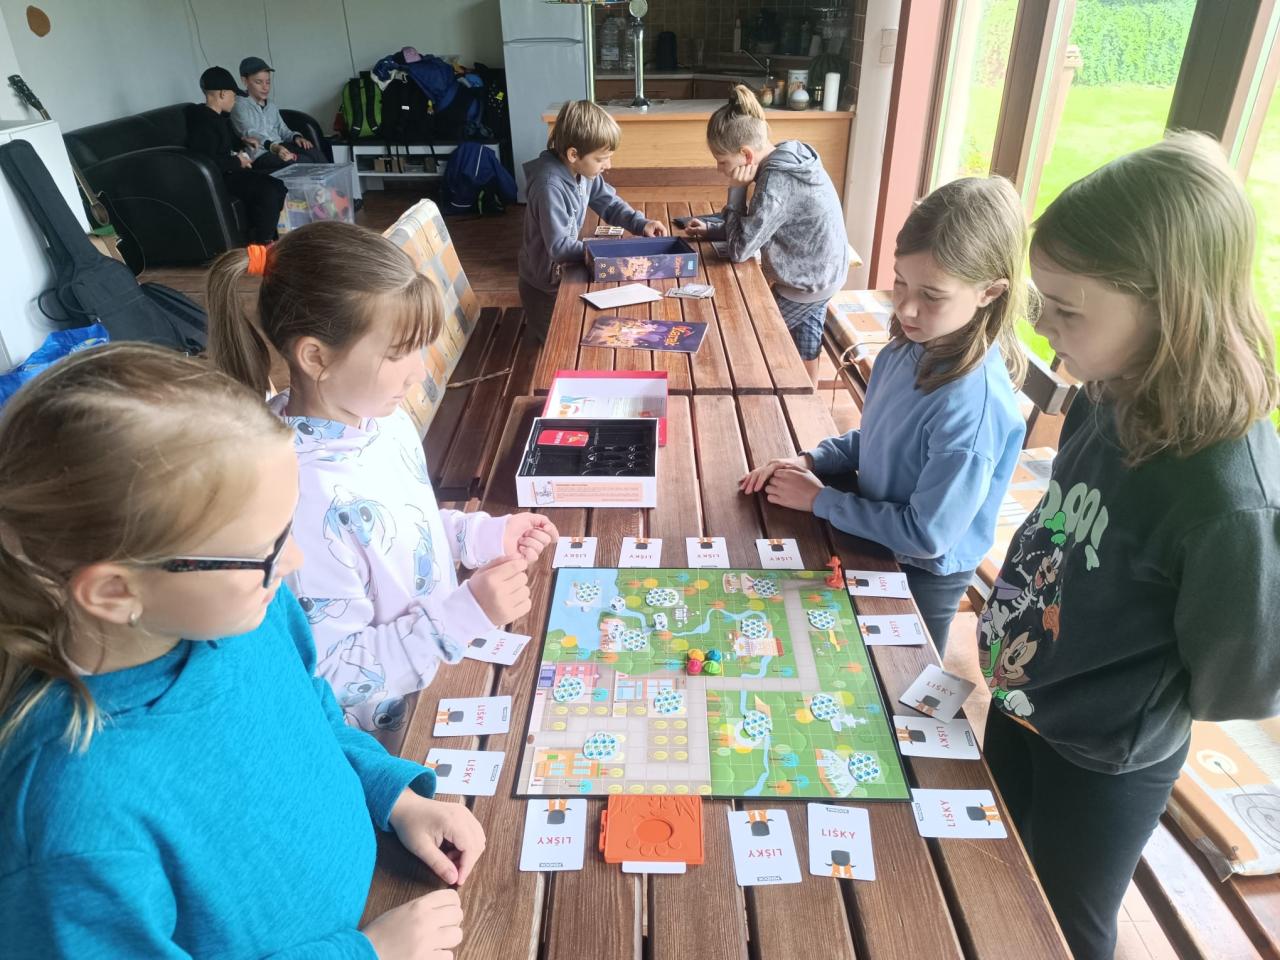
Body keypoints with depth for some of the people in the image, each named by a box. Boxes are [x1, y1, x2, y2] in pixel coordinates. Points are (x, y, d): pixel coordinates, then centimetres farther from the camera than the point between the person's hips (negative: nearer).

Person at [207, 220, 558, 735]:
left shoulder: (381, 417, -6)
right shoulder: (306, 496, -32)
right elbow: (335, 677, -24)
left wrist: (485, 535, -3)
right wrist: (467, 613, -31)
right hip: (393, 729, -7)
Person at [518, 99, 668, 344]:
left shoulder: (583, 170, -6)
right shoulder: (550, 188, -31)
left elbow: (610, 203, 6)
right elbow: (558, 247, -30)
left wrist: (641, 223, -9)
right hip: (546, 282, -8)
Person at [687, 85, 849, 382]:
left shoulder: (776, 182, -30)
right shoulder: (786, 160, -1)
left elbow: (740, 248, -26)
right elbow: (755, 227, 10)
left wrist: (737, 190, -21)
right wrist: (711, 231, 1)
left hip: (804, 285, -8)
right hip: (819, 276, 8)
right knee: (805, 356, 20)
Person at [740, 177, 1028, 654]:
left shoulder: (974, 403, -35)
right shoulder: (912, 347, -12)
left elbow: (926, 535, -29)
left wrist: (820, 499, -22)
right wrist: (811, 461, -9)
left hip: (922, 576, -7)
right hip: (877, 544, 7)